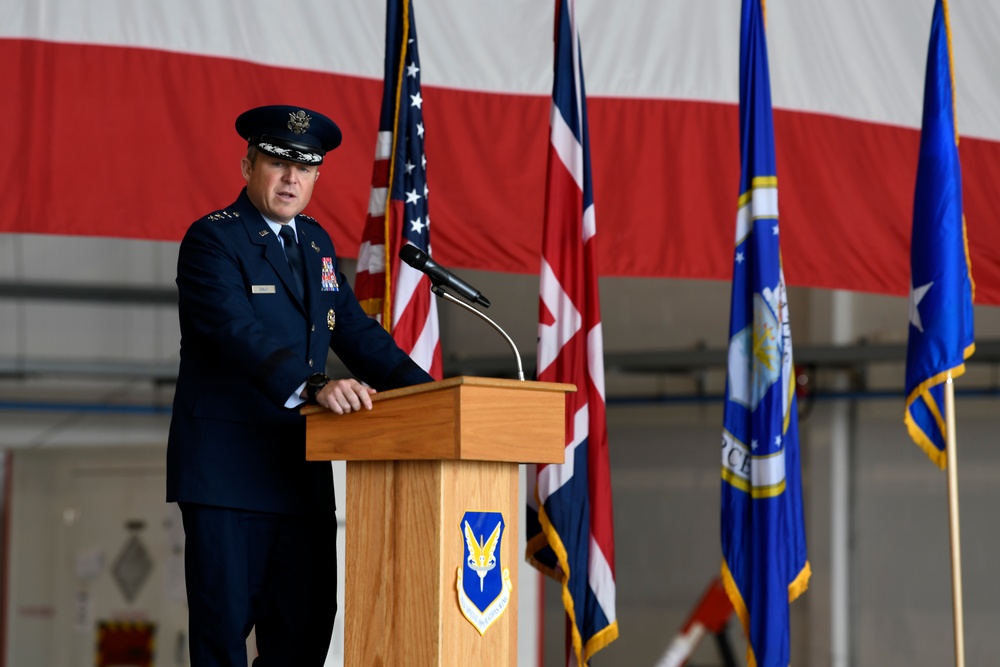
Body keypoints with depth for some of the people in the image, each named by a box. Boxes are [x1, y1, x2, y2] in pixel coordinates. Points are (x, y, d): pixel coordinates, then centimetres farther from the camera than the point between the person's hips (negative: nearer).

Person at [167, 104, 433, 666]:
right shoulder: (213, 239, -8)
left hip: (301, 470, 7)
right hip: (228, 470, -7)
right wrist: (313, 387, -38)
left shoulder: (316, 243, 17)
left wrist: (427, 393, 0)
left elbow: (357, 332, 16)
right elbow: (238, 332, -24)